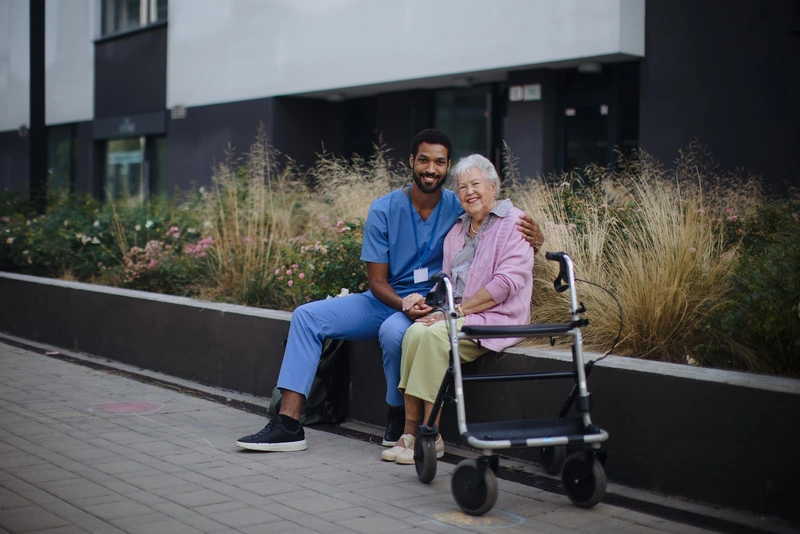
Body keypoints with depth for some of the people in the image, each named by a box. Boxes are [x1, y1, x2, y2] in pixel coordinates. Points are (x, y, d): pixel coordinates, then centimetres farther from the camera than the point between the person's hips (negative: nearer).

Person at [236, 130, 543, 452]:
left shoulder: (460, 209, -7)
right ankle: (288, 425, -15)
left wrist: (531, 236, -29)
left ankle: (400, 420, -11)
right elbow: (377, 281, -5)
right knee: (307, 316, -11)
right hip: (385, 301, 4)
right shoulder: (384, 210, -4)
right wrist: (404, 304, -26)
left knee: (393, 330, -37)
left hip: (431, 306, -4)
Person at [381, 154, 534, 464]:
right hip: (457, 314, 6)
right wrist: (428, 299, 1)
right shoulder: (457, 230, 21)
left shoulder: (514, 224, -4)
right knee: (415, 332, -24)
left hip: (496, 316, -6)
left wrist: (459, 310, -17)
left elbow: (507, 282, -14)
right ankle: (410, 432, -22)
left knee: (436, 334, -31)